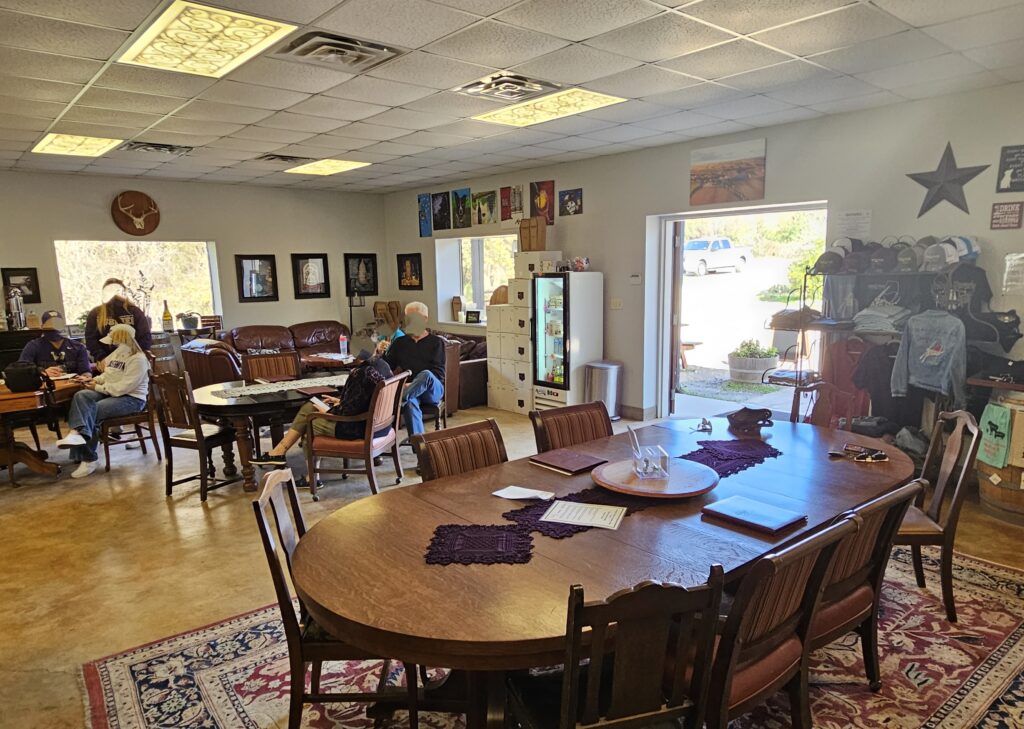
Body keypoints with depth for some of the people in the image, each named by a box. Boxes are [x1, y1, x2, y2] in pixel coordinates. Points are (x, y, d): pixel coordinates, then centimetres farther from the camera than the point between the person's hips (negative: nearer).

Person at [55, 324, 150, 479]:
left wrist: (98, 388, -14)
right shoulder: (116, 354, 12)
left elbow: (122, 388, -22)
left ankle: (87, 458, -21)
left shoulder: (138, 359, -17)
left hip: (131, 398, -8)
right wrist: (95, 380, 4)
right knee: (81, 396, -20)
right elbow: (107, 376, 26)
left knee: (93, 411, -25)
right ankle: (77, 433, -41)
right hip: (110, 393, 8)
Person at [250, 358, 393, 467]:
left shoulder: (363, 373, -27)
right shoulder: (382, 365, 0)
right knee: (308, 407, 14)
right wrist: (342, 401, 10)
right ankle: (278, 452, 19)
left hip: (357, 427, -9)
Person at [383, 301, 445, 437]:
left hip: (432, 390, -1)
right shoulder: (400, 342, 20)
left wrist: (415, 384, -17)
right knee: (410, 403, -36)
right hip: (409, 390, 1)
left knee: (426, 374, -37)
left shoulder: (436, 342, 10)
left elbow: (439, 373, -2)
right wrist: (381, 354, -6)